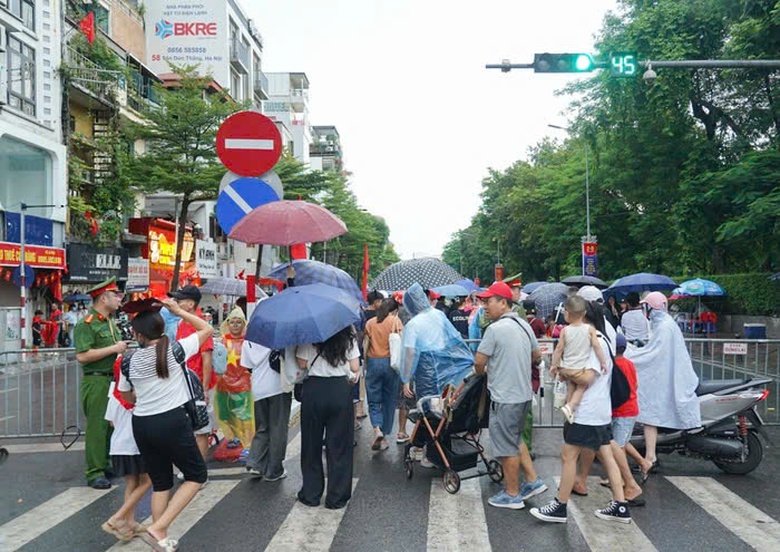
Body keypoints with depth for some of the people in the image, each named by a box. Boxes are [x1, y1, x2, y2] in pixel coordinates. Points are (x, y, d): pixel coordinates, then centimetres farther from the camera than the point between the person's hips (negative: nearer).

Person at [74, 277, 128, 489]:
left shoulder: (111, 322, 17)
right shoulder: (86, 324, -11)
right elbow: (82, 356, -21)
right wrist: (114, 348, -18)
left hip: (114, 380, 9)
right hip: (96, 382, -9)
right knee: (97, 426, -6)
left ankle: (108, 465, 24)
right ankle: (94, 473, 1)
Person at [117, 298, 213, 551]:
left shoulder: (130, 361, 3)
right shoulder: (176, 349, -6)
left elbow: (125, 394, 19)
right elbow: (207, 329, 5)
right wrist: (178, 311, 7)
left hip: (142, 424, 5)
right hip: (173, 422, -4)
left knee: (160, 482, 18)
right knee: (197, 475, 9)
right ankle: (157, 528, -3)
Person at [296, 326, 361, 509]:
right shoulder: (348, 336, 1)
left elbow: (302, 364, -5)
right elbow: (355, 367, 0)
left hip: (314, 390, -1)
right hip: (341, 390, 1)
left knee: (312, 443, 13)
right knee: (339, 445, 8)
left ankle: (311, 494, 22)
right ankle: (337, 497, 13)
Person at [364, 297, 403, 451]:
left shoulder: (370, 323, 5)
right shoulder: (395, 321, -2)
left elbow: (365, 347, 6)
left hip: (373, 362, 1)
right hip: (390, 362, -1)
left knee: (374, 401, 8)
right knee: (389, 401, 10)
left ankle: (377, 429, -16)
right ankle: (384, 436, 15)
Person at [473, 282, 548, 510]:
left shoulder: (495, 329, -19)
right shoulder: (525, 325, 7)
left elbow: (479, 362, -16)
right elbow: (536, 356, 17)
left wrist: (480, 371, 5)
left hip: (504, 398, -8)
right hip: (524, 394, 9)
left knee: (507, 446, 5)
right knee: (516, 439, 24)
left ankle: (512, 495, 16)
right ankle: (533, 480, 27)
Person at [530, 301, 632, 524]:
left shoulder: (596, 343, -16)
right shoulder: (599, 341, 16)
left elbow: (587, 376, -23)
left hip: (588, 412, -10)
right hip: (599, 411, 10)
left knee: (568, 456, -3)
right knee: (606, 457, 11)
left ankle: (560, 507, 5)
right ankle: (620, 506, 16)